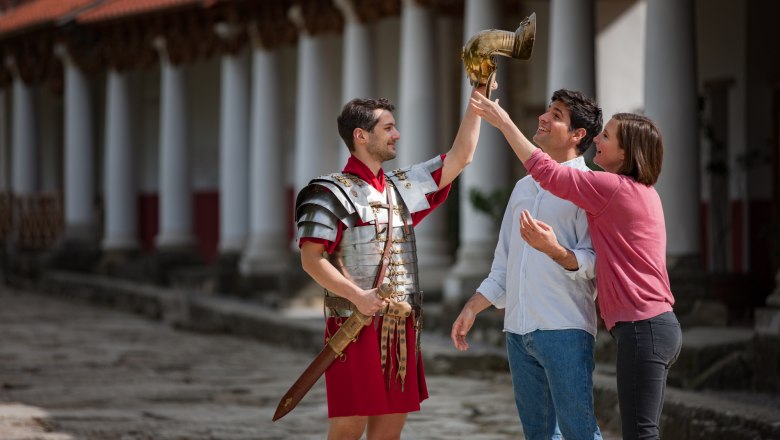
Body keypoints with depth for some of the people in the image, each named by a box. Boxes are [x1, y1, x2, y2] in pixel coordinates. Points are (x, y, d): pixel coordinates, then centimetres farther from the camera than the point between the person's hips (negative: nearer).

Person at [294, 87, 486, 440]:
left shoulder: (402, 188, 16)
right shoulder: (332, 193, -5)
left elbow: (459, 158, 16)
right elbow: (311, 258, -11)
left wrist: (478, 97, 13)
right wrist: (358, 295, -22)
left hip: (402, 328, 7)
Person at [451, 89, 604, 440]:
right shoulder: (523, 187, 19)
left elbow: (595, 263, -11)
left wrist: (555, 250, -28)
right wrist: (472, 308, 16)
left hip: (564, 330, -8)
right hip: (518, 329, 8)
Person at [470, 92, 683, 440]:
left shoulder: (614, 188, -12)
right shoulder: (644, 192, 17)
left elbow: (545, 171, -9)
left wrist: (503, 122, -2)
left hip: (642, 328, -10)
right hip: (657, 324, 10)